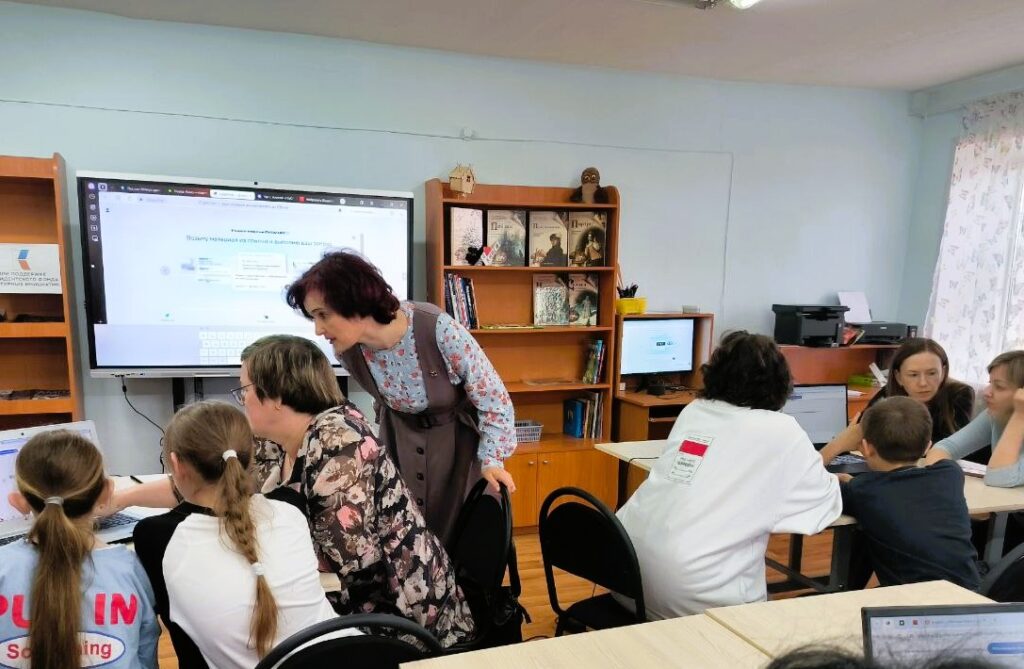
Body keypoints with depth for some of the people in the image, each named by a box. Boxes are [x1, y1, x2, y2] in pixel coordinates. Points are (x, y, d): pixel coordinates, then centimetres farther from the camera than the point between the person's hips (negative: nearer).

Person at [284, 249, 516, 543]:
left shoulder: (439, 330, -32)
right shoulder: (347, 350, -17)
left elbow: (493, 396, -20)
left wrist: (491, 460, -26)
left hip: (460, 438, -3)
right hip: (400, 437, 4)